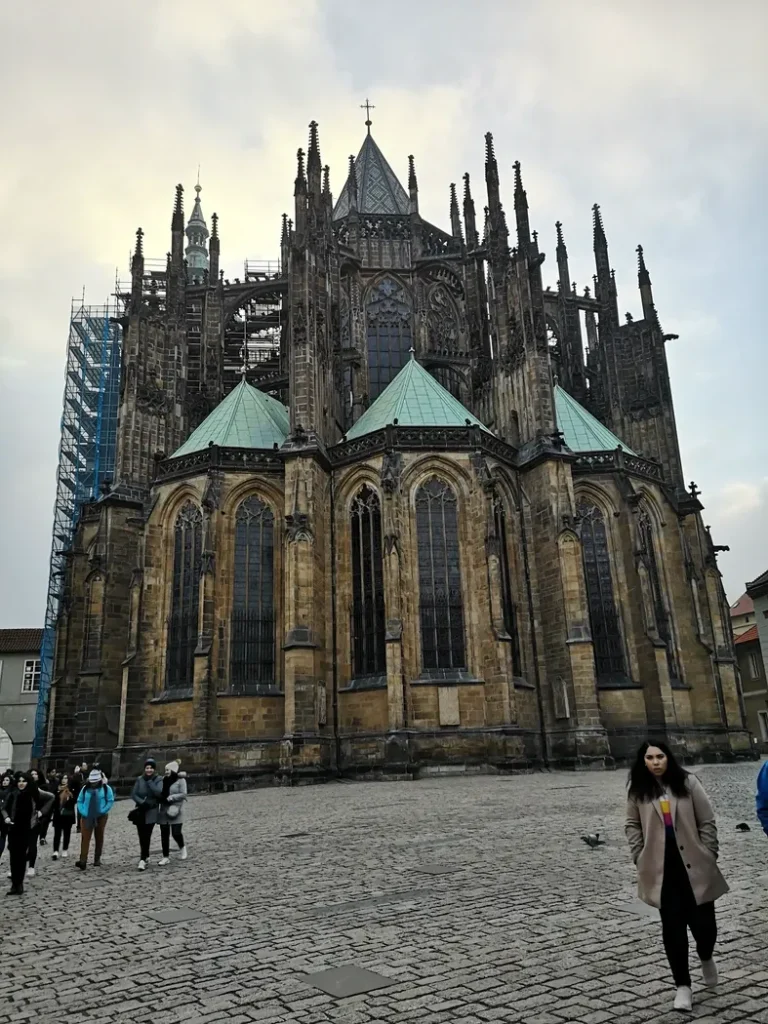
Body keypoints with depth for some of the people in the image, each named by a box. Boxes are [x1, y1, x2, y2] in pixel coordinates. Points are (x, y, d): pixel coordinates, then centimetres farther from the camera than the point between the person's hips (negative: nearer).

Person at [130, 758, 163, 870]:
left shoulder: (158, 780, -4)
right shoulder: (139, 779, 3)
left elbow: (159, 793, -18)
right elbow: (133, 794, 1)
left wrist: (149, 781, -17)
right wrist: (142, 802, -15)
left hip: (151, 812, -3)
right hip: (140, 811, 3)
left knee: (146, 835, -9)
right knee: (142, 836, 7)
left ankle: (143, 859, -7)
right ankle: (146, 856, 24)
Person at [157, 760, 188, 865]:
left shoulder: (181, 780, -4)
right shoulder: (164, 780, 11)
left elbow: (183, 794, -10)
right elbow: (160, 794, 16)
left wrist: (170, 798, -17)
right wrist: (161, 798, -5)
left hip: (175, 810, -5)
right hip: (164, 810, 5)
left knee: (176, 833, -7)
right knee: (164, 834, 4)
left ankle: (182, 847, 24)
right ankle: (166, 857, 14)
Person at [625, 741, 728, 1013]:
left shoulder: (687, 782, -6)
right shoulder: (638, 790, -1)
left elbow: (707, 822, -1)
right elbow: (632, 825, 8)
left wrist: (708, 857, -3)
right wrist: (640, 858, 1)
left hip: (694, 866, -1)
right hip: (661, 868, 1)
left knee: (704, 923, 5)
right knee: (673, 927, 4)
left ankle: (706, 958, 41)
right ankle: (683, 985, 21)